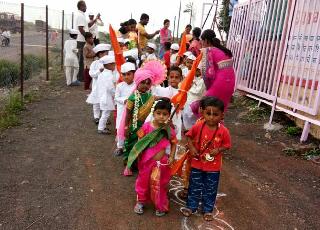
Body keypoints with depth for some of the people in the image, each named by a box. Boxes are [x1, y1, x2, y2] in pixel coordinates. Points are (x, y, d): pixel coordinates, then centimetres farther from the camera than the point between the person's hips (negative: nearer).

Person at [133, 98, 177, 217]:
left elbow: (174, 144, 1)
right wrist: (137, 156, -4)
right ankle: (140, 202, 44)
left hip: (162, 163, 0)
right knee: (143, 182, 20)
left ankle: (161, 206, 38)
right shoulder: (146, 126, -13)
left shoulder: (169, 130, -11)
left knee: (160, 184, 17)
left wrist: (171, 156, -11)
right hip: (146, 161, 0)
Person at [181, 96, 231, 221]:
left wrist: (218, 150, -23)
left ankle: (208, 210, 36)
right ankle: (191, 206, 36)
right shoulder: (198, 126, -16)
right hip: (197, 163, 0)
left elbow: (227, 145, -5)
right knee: (195, 187, 17)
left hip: (213, 167, 0)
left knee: (210, 189, 17)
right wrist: (191, 148, -14)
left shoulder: (223, 131, -17)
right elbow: (189, 136, 0)